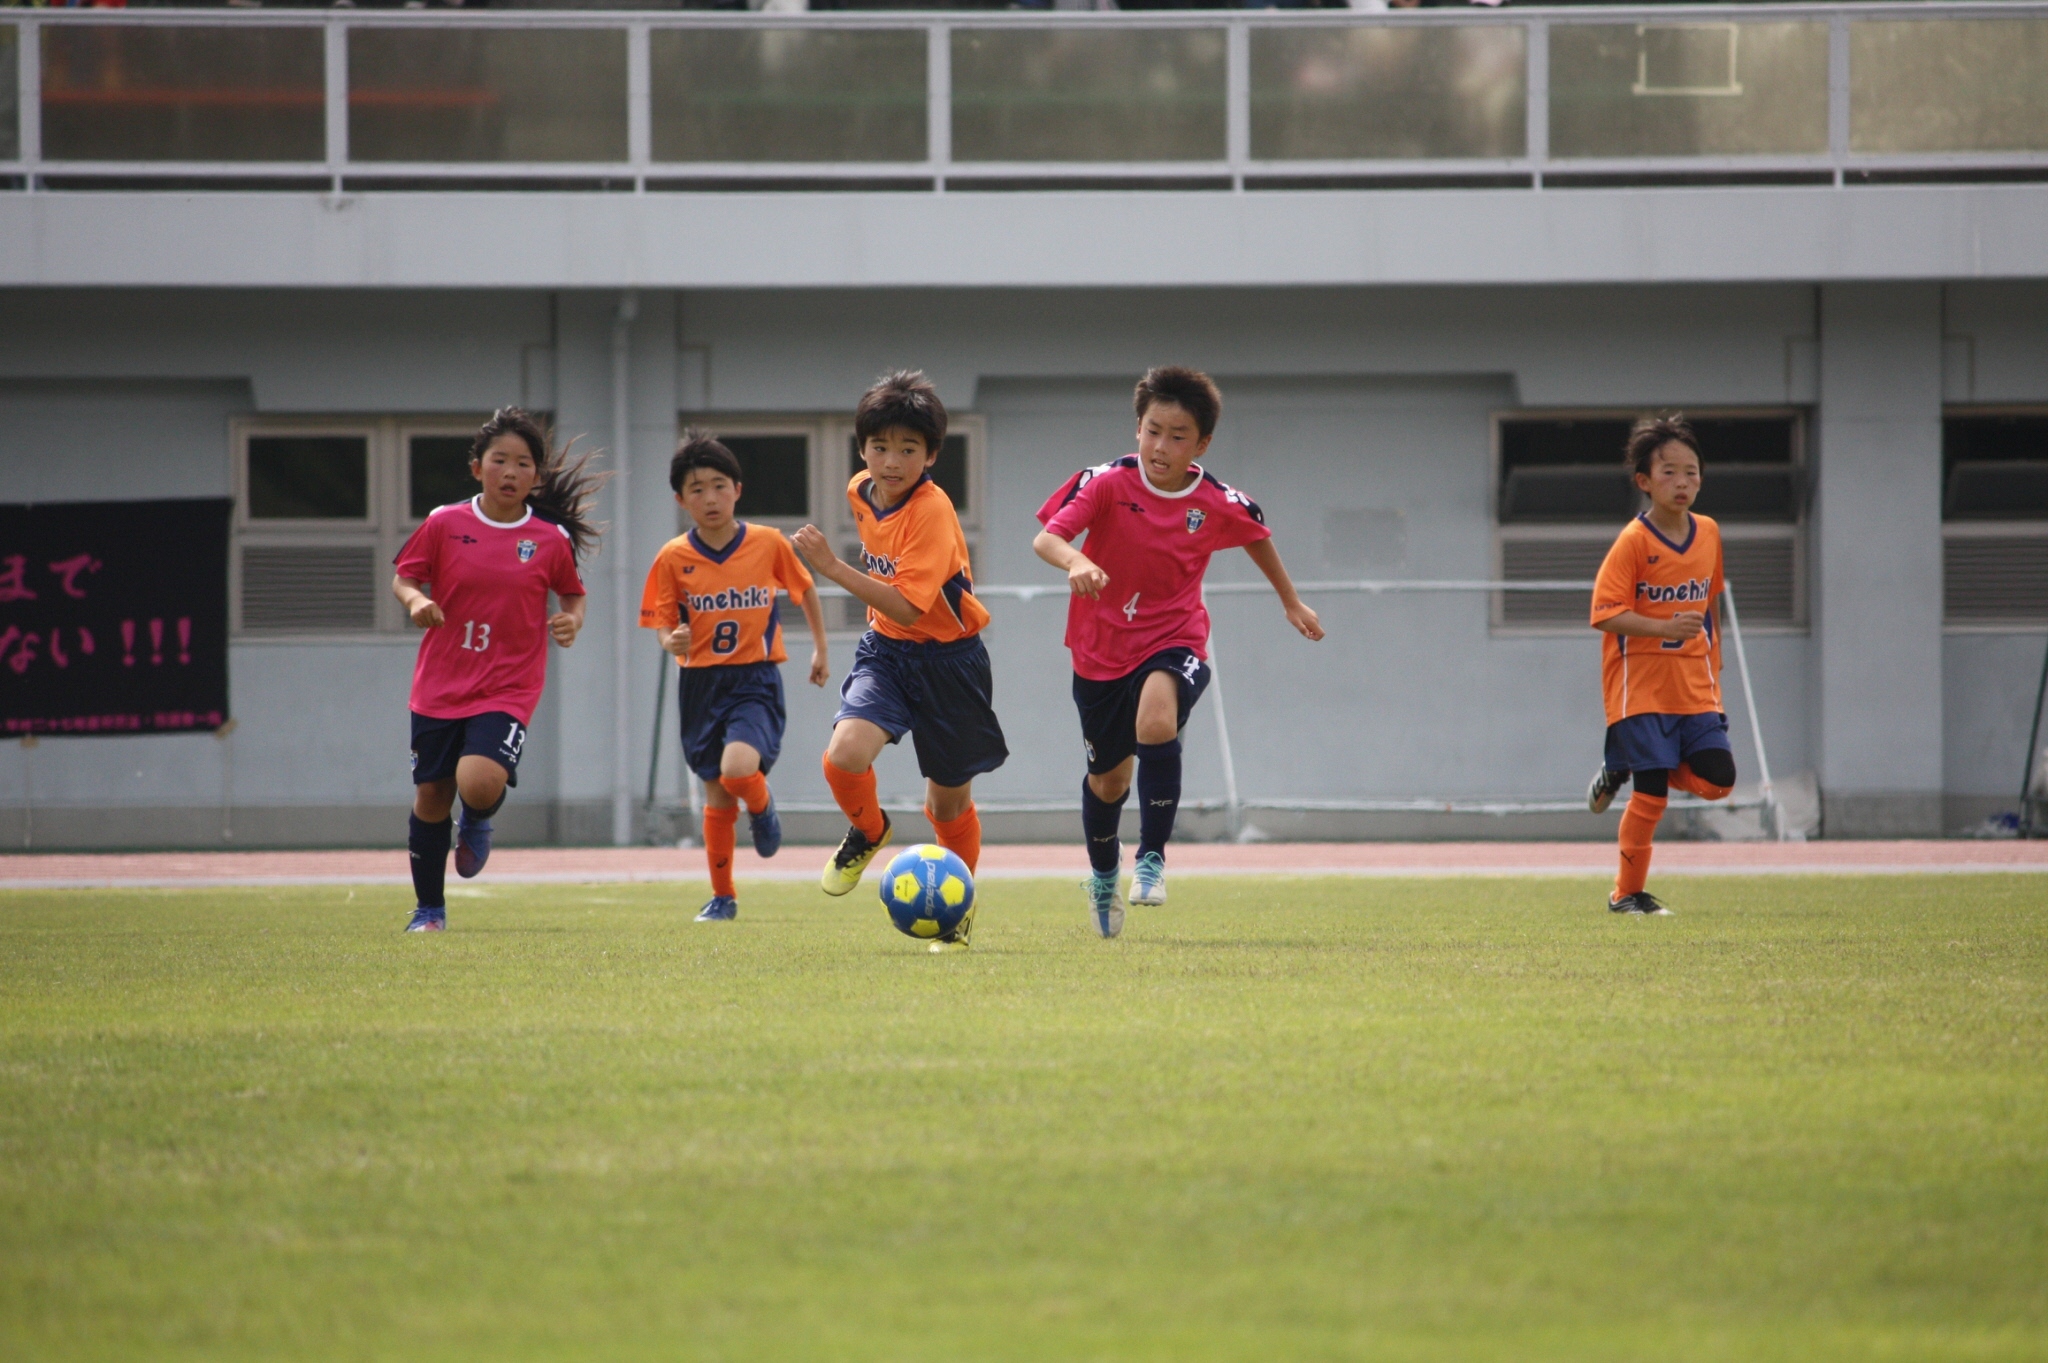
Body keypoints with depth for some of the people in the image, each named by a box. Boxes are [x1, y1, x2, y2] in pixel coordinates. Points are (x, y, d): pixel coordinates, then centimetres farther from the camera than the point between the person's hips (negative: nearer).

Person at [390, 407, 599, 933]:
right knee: (431, 797, 7)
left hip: (508, 689, -2)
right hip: (440, 685, 2)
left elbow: (572, 593, 15)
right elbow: (403, 578, 6)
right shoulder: (444, 524, -1)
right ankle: (429, 908, 26)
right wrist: (416, 600, -15)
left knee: (480, 782, -24)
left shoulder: (551, 540, -1)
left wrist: (572, 621, -5)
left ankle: (478, 823, 14)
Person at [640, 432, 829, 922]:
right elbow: (663, 625, 2)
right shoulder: (673, 558, -4)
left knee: (738, 768, -26)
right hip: (701, 683, 2)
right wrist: (673, 642, -21)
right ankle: (722, 897, 24)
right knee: (717, 797, 8)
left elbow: (805, 590, 12)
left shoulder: (768, 543, -5)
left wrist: (820, 649, 16)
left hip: (755, 679, -2)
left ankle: (762, 809, 10)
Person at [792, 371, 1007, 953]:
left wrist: (834, 569, -36)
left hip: (947, 658, -4)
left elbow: (907, 608, -31)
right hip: (885, 649, 4)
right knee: (845, 755, -23)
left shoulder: (931, 511, -24)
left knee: (950, 802, 8)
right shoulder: (860, 491, -3)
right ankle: (868, 832, 10)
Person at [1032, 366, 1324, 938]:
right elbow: (1045, 538, -26)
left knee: (1157, 723, -34)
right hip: (1102, 649, 1)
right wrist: (1075, 562, -49)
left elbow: (1257, 538, 14)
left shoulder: (1219, 504, -9)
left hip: (1174, 641, -1)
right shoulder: (1107, 484, -15)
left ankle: (1152, 858, -19)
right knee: (1108, 779, 15)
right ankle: (1104, 874, 46)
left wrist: (1291, 601, 27)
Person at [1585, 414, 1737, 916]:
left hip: (1694, 687, 6)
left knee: (1717, 779, -7)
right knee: (1652, 797, -6)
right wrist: (1667, 628, -29)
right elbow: (1606, 612, -18)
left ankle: (1624, 769, 17)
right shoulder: (1634, 541, -13)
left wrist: (1714, 663, 20)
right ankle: (1627, 893, 10)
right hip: (1641, 686, -6)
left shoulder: (1708, 533, 6)